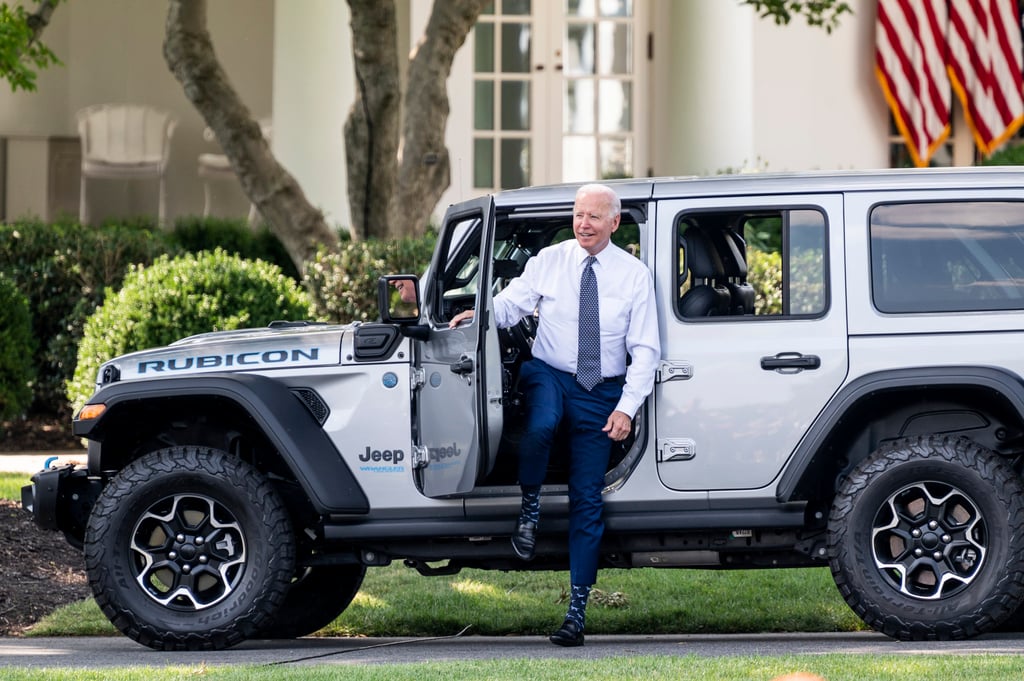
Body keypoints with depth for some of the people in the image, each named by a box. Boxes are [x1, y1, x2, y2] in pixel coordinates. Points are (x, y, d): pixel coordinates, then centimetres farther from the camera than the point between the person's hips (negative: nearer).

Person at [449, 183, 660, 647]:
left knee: (587, 499, 0)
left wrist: (627, 407, -11)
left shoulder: (634, 275, 1)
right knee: (540, 426, -38)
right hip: (549, 375, 0)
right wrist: (481, 313, -25)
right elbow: (512, 303, -2)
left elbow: (645, 349, -1)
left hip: (602, 391, 1)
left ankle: (578, 609, 4)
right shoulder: (548, 262, 3)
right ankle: (529, 508, -10)